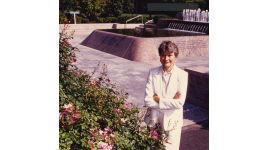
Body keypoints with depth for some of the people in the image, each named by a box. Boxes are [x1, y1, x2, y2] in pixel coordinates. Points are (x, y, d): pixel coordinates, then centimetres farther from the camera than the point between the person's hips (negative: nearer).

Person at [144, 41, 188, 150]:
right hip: (154, 120, 2)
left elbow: (180, 103, -16)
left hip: (172, 122, -1)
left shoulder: (182, 75, -7)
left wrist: (158, 99, -12)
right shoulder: (153, 73, -3)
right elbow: (147, 100, -10)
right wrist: (170, 100, -15)